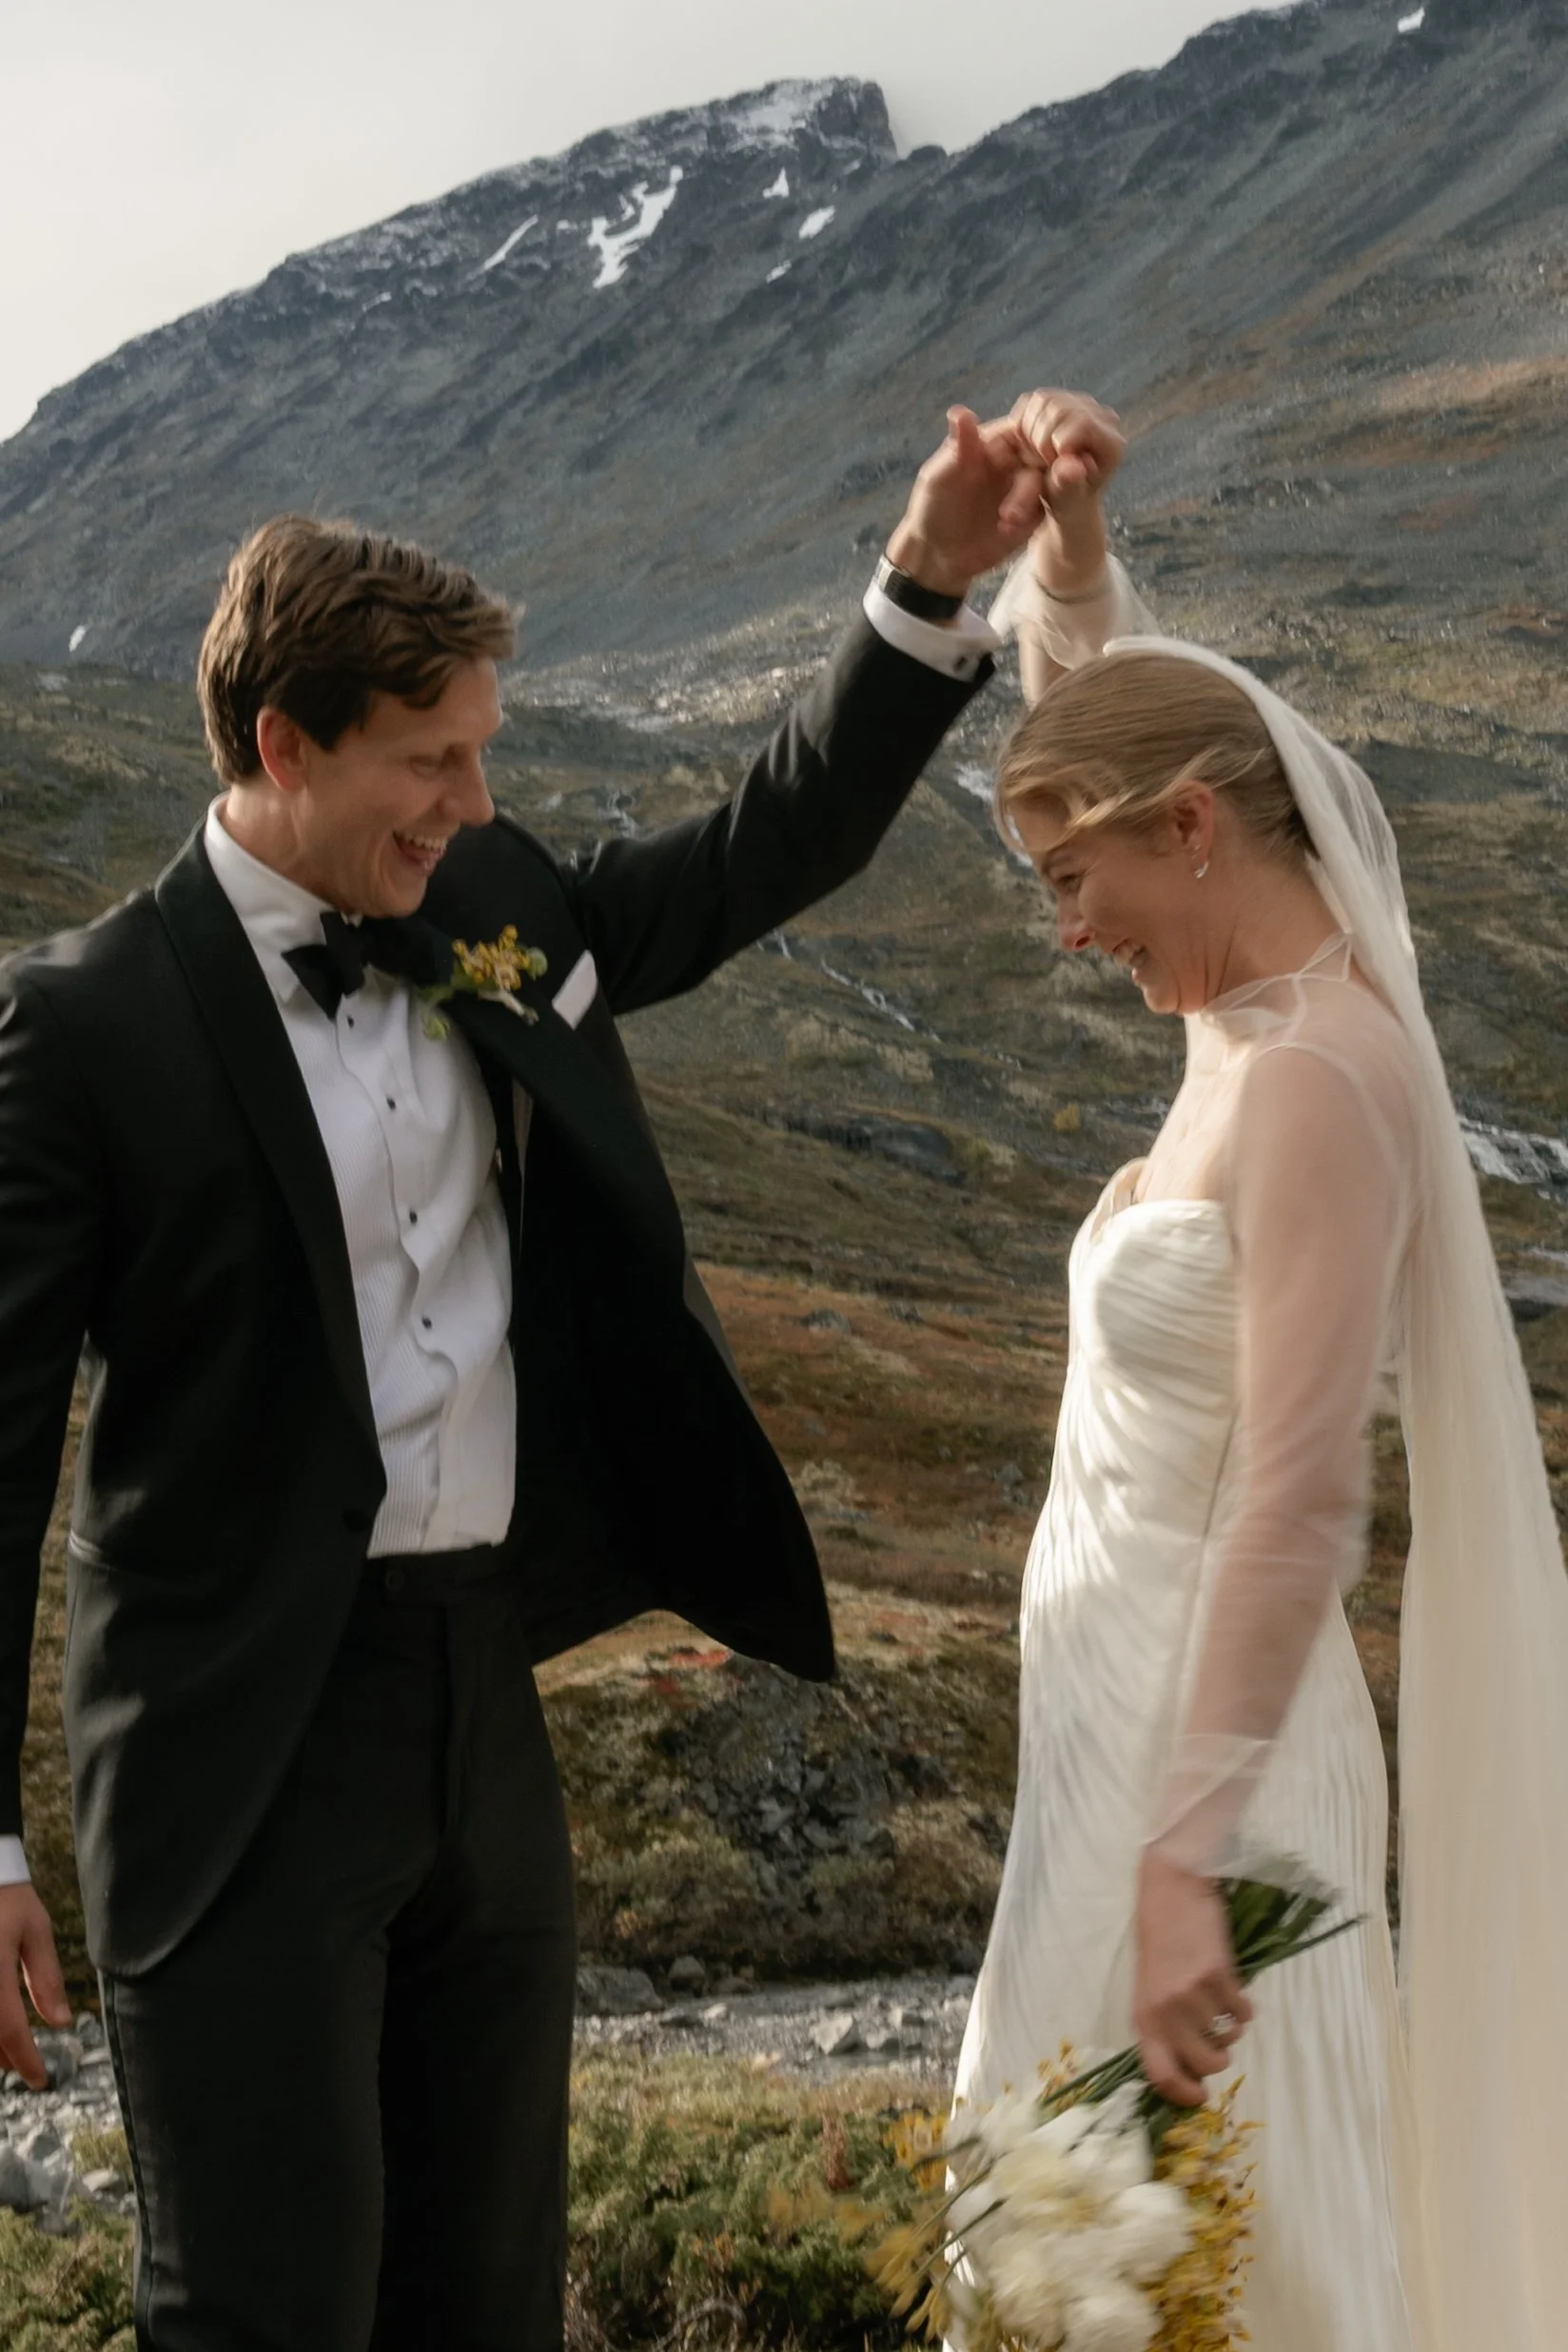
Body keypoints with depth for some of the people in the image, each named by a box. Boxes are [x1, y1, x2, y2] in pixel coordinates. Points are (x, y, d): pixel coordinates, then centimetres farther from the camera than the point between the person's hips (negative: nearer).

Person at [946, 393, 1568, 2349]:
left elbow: (1302, 1504, -27)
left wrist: (1183, 1861, -28)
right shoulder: (1252, 1004, 5)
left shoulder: (1316, 1079, -21)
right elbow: (1096, 699, 18)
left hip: (1197, 1739, -10)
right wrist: (1061, 546, 0)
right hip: (1131, 1710, 10)